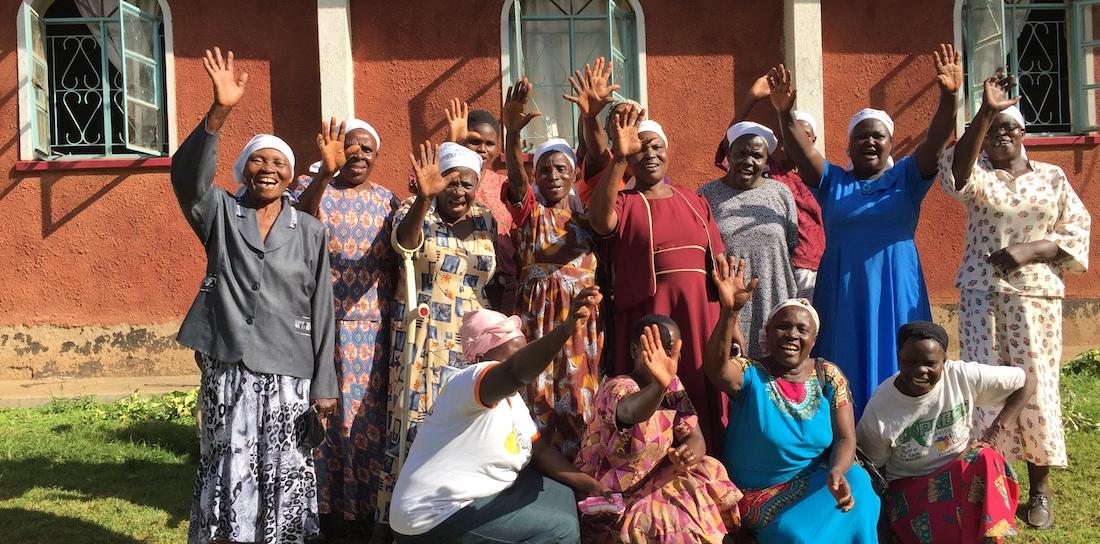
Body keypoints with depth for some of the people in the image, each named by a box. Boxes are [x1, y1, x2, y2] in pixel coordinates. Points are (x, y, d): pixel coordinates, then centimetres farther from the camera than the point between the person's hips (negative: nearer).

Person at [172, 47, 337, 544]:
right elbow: (187, 176, -19)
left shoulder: (311, 232, 4)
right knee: (230, 481, 3)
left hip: (288, 376, 1)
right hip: (228, 373, -1)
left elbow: (321, 312, 4)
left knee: (283, 480, 7)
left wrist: (323, 386, 1)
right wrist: (219, 113, -33)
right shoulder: (221, 216, 3)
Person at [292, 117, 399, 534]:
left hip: (374, 327, 3)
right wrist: (325, 172, -35)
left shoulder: (387, 200, 11)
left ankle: (367, 502, 20)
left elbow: (399, 259, 10)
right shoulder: (313, 187, 1)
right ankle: (327, 504, 15)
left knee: (370, 413, 7)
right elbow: (296, 221, -22)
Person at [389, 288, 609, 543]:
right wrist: (566, 329, -56)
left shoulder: (511, 396, 9)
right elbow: (516, 371, -42)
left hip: (477, 498, 10)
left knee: (562, 495, 12)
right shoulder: (468, 381, -21)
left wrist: (588, 484, -1)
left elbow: (540, 449, 11)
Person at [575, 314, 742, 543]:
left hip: (656, 485, 7)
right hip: (613, 500, -7)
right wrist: (659, 385, -64)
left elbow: (695, 438, -3)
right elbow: (628, 413, -44)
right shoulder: (617, 387, -20)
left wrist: (688, 454, -26)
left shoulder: (673, 387, 3)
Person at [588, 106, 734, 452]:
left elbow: (720, 266, 13)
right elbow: (600, 221, -23)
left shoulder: (695, 202, 14)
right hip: (649, 324, -4)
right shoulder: (622, 203, 2)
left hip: (703, 320, 4)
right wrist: (619, 158, -29)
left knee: (706, 406, 7)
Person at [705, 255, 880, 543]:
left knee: (857, 486, -25)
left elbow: (846, 438, -5)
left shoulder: (829, 377, 1)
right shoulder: (750, 373, -10)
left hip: (816, 483, 3)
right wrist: (730, 312, -50)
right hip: (761, 495, -3)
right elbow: (716, 368, -33)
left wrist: (837, 472, -28)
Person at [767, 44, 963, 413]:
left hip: (896, 292, 0)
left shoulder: (905, 178, 7)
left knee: (895, 379, 3)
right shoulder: (832, 182, 8)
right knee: (846, 380, 4)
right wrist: (785, 113, -25)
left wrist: (948, 97, -25)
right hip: (843, 292, 1)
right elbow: (802, 151, -8)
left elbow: (934, 142, -8)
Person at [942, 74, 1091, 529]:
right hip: (981, 296, -1)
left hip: (1036, 297, 1)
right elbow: (958, 172, -20)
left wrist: (1030, 250, -11)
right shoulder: (978, 174, 5)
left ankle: (1039, 489, 12)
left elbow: (1077, 230, 6)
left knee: (1036, 386, 1)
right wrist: (984, 113, -31)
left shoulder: (1052, 176, 9)